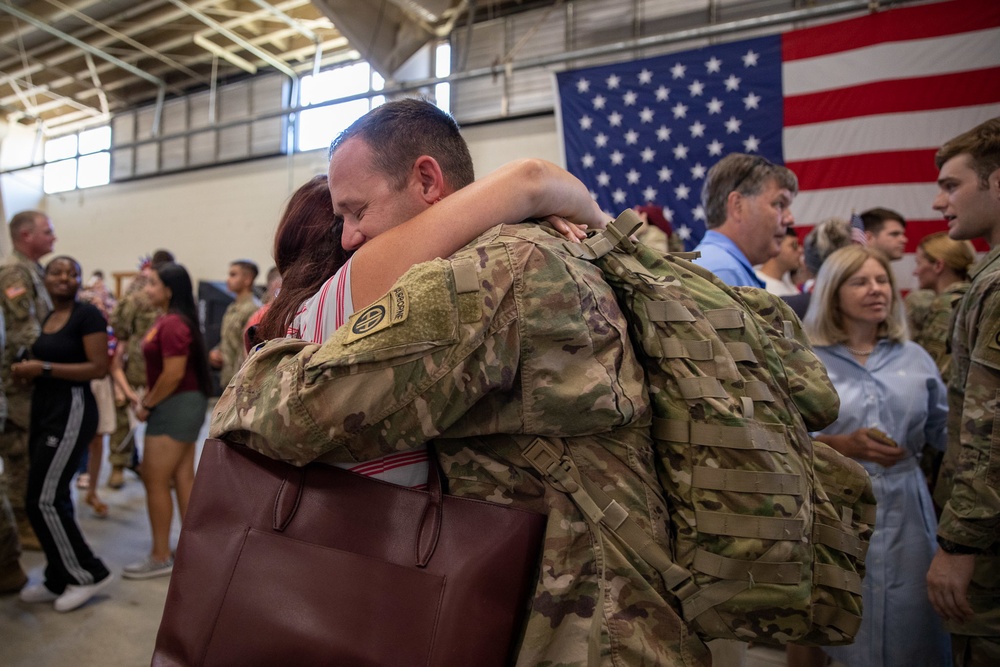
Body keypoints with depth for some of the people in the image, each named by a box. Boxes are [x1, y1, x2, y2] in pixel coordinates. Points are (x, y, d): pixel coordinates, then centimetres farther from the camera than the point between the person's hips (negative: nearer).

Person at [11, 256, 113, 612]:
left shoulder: (88, 315, -11)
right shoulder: (47, 319, 13)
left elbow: (98, 368, -18)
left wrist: (44, 368, -19)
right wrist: (27, 371, 4)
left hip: (71, 411, -8)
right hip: (43, 409, 9)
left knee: (42, 500, -8)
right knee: (55, 498, 12)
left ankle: (88, 573, 5)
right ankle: (60, 580, 22)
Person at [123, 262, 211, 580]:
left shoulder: (173, 324, -18)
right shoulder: (168, 320, 13)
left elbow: (173, 374, -23)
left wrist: (147, 405, -11)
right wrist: (147, 399, 7)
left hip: (176, 407, -10)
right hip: (182, 406, 10)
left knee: (154, 480, -1)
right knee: (183, 478, 13)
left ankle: (160, 557, 11)